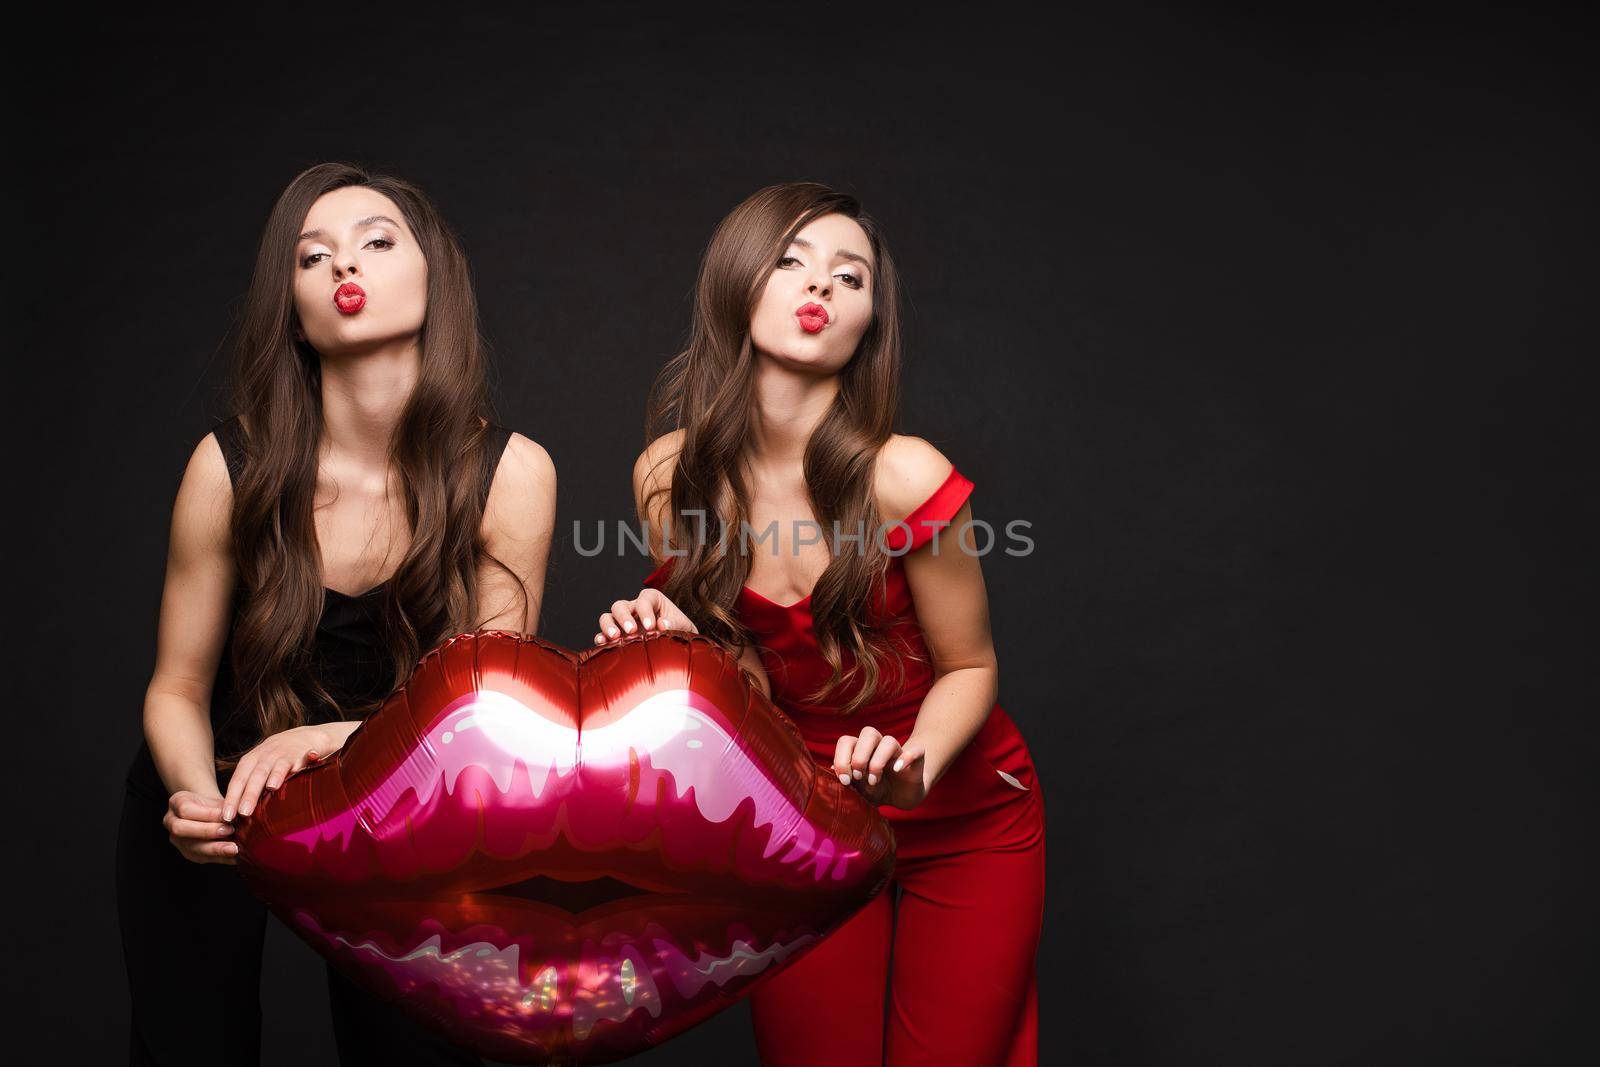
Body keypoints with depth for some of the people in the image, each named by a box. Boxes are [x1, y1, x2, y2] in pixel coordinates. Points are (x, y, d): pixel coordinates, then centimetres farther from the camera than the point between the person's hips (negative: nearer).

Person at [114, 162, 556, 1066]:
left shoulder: (509, 474, -20)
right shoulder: (234, 467, -20)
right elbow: (178, 688, -9)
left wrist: (336, 738, -33)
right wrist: (197, 793, -31)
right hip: (219, 807, 0)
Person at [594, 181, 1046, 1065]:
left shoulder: (903, 478, -23)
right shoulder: (669, 476, -11)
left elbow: (969, 667, -10)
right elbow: (724, 655, 4)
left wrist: (912, 765, -29)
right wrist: (668, 634, -19)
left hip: (962, 822, -2)